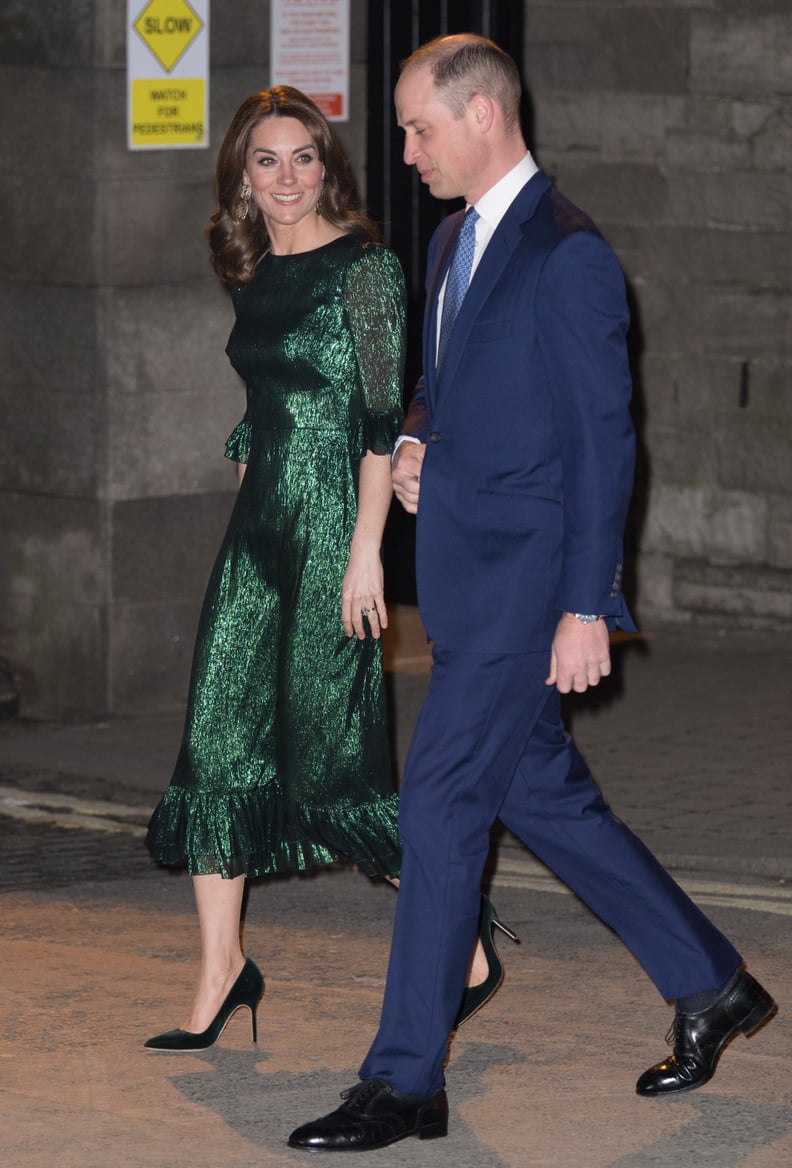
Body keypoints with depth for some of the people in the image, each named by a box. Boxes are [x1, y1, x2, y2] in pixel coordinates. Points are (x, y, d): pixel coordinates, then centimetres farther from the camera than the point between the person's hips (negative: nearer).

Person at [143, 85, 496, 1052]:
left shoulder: (362, 267, -10)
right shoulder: (253, 275, 12)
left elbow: (383, 416, -14)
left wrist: (365, 551, -18)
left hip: (330, 525, -7)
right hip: (257, 531, 7)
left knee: (330, 752, -4)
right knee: (217, 737, 2)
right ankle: (221, 973, 8)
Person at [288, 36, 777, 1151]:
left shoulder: (568, 255, -14)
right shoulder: (457, 240, 14)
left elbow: (604, 441, -16)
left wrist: (586, 607, -19)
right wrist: (418, 443, 6)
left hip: (529, 577, -9)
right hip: (469, 574, 9)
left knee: (440, 800, -9)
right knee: (540, 794, 15)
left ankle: (405, 1080, -4)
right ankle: (710, 984, 29)